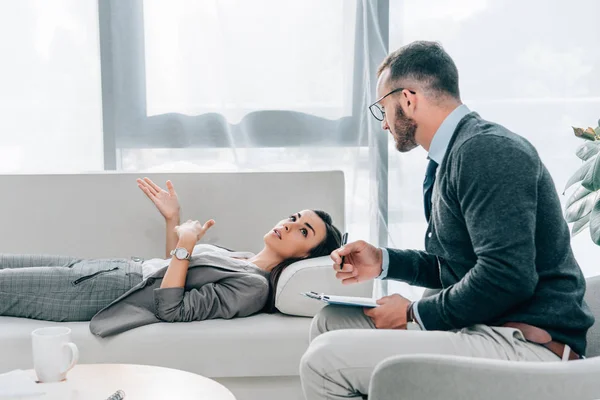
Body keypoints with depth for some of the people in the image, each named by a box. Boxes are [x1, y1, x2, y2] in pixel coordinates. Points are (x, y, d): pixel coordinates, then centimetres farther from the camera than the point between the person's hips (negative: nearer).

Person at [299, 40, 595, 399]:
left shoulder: (486, 150, -16)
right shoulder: (457, 154, 14)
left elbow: (507, 276, -25)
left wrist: (415, 313, -12)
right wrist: (384, 262, 12)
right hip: (484, 329, 10)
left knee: (325, 359, -20)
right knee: (332, 321, 12)